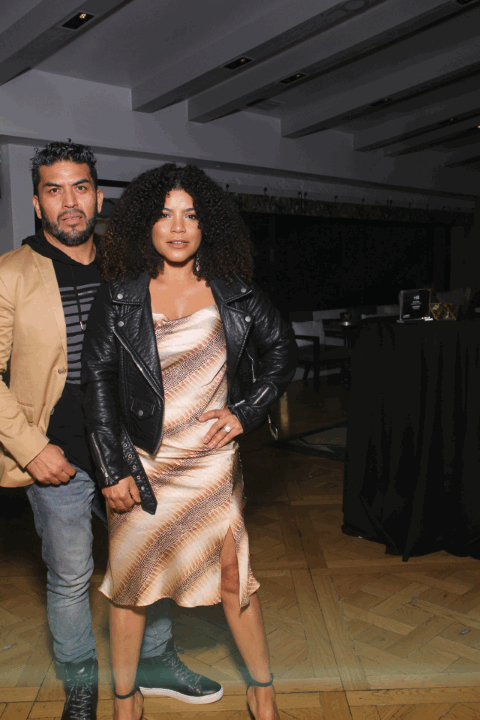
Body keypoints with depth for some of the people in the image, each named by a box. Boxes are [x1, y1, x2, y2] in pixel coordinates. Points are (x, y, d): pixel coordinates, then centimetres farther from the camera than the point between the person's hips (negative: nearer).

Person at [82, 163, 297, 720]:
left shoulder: (233, 292, 0)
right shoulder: (119, 297, -5)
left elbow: (281, 347, 11)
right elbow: (97, 379, -5)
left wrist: (246, 410, -1)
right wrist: (113, 468, -8)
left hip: (214, 462, 1)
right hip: (141, 464, 0)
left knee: (233, 575, 10)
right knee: (130, 578, 12)